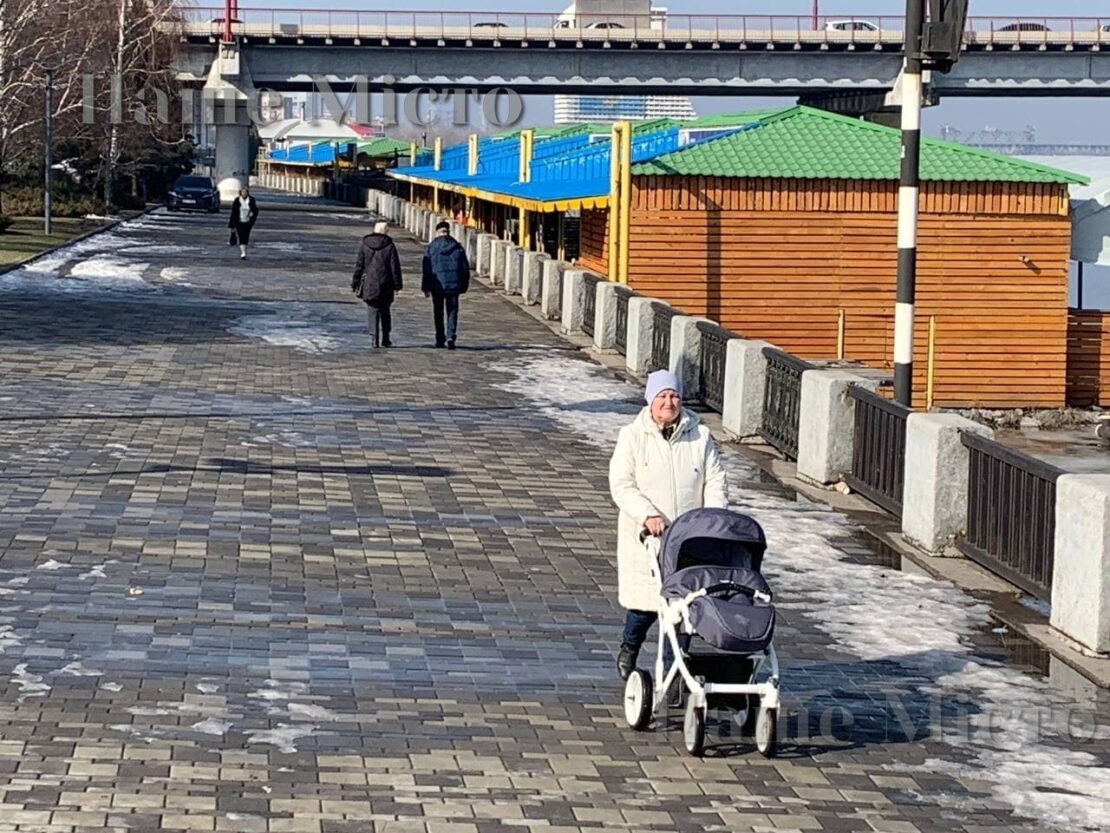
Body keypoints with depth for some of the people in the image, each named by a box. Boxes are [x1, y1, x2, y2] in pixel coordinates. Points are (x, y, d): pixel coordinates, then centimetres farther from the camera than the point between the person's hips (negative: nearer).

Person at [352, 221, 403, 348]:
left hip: (369, 285, 0)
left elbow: (359, 266, 3)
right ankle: (385, 339, 15)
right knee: (385, 312, 14)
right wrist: (397, 284, 3)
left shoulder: (365, 246, 1)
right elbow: (395, 267, -3)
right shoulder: (390, 246, -3)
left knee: (373, 312, 1)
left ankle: (375, 339, -10)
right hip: (385, 285, 0)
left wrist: (355, 283, 9)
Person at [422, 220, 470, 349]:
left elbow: (427, 270, -2)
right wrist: (464, 286, 14)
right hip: (453, 285, 1)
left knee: (438, 313, 12)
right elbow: (465, 268, 7)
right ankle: (451, 336, -16)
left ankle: (440, 339, 14)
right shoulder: (457, 247, 4)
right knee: (452, 312, 3)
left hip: (437, 285, -1)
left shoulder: (431, 247, -2)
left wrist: (426, 288, 1)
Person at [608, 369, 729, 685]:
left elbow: (715, 483, 4)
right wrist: (648, 515, -22)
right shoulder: (632, 437, -1)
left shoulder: (700, 437, 5)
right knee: (645, 603, 1)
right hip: (645, 538, -2)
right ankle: (629, 648, 31)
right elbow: (621, 485, -8)